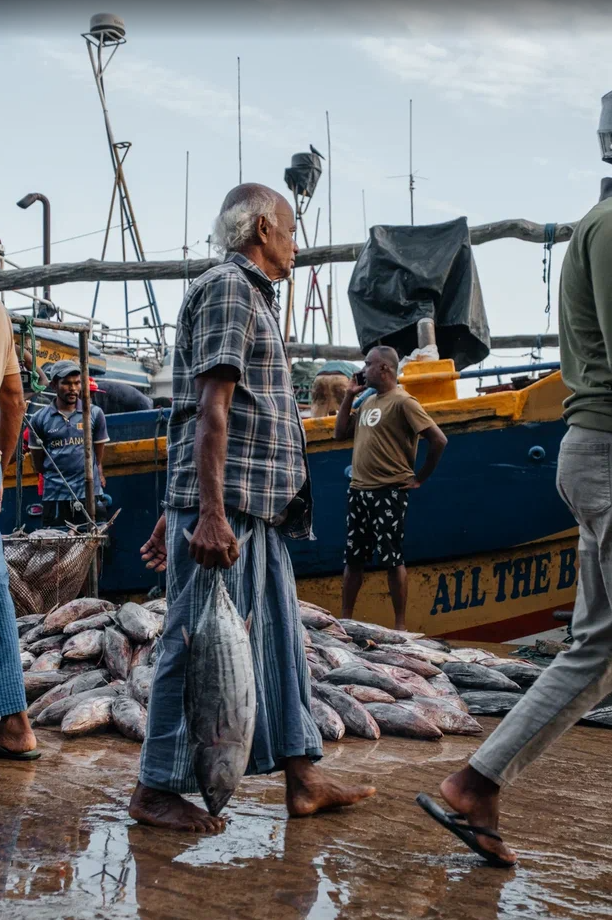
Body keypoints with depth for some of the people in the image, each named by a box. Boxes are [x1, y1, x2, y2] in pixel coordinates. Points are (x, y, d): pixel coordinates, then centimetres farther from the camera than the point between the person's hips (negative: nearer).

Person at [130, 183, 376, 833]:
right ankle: (157, 790, 4)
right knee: (198, 643, -5)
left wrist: (174, 514, 22)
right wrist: (210, 513, -24)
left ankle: (301, 776, 16)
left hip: (260, 511, 10)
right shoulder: (229, 286, -7)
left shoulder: (250, 296, 24)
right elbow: (212, 405, -17)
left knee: (279, 638, 10)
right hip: (225, 505, -10)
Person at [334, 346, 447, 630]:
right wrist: (349, 395, 11)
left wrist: (420, 478, -9)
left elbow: (438, 440, -14)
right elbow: (340, 433, 18)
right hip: (358, 491, 8)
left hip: (388, 493, -8)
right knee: (353, 558, 11)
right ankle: (345, 618, 19)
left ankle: (400, 625, 3)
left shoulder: (402, 402, -11)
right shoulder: (368, 402, 14)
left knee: (392, 560, -3)